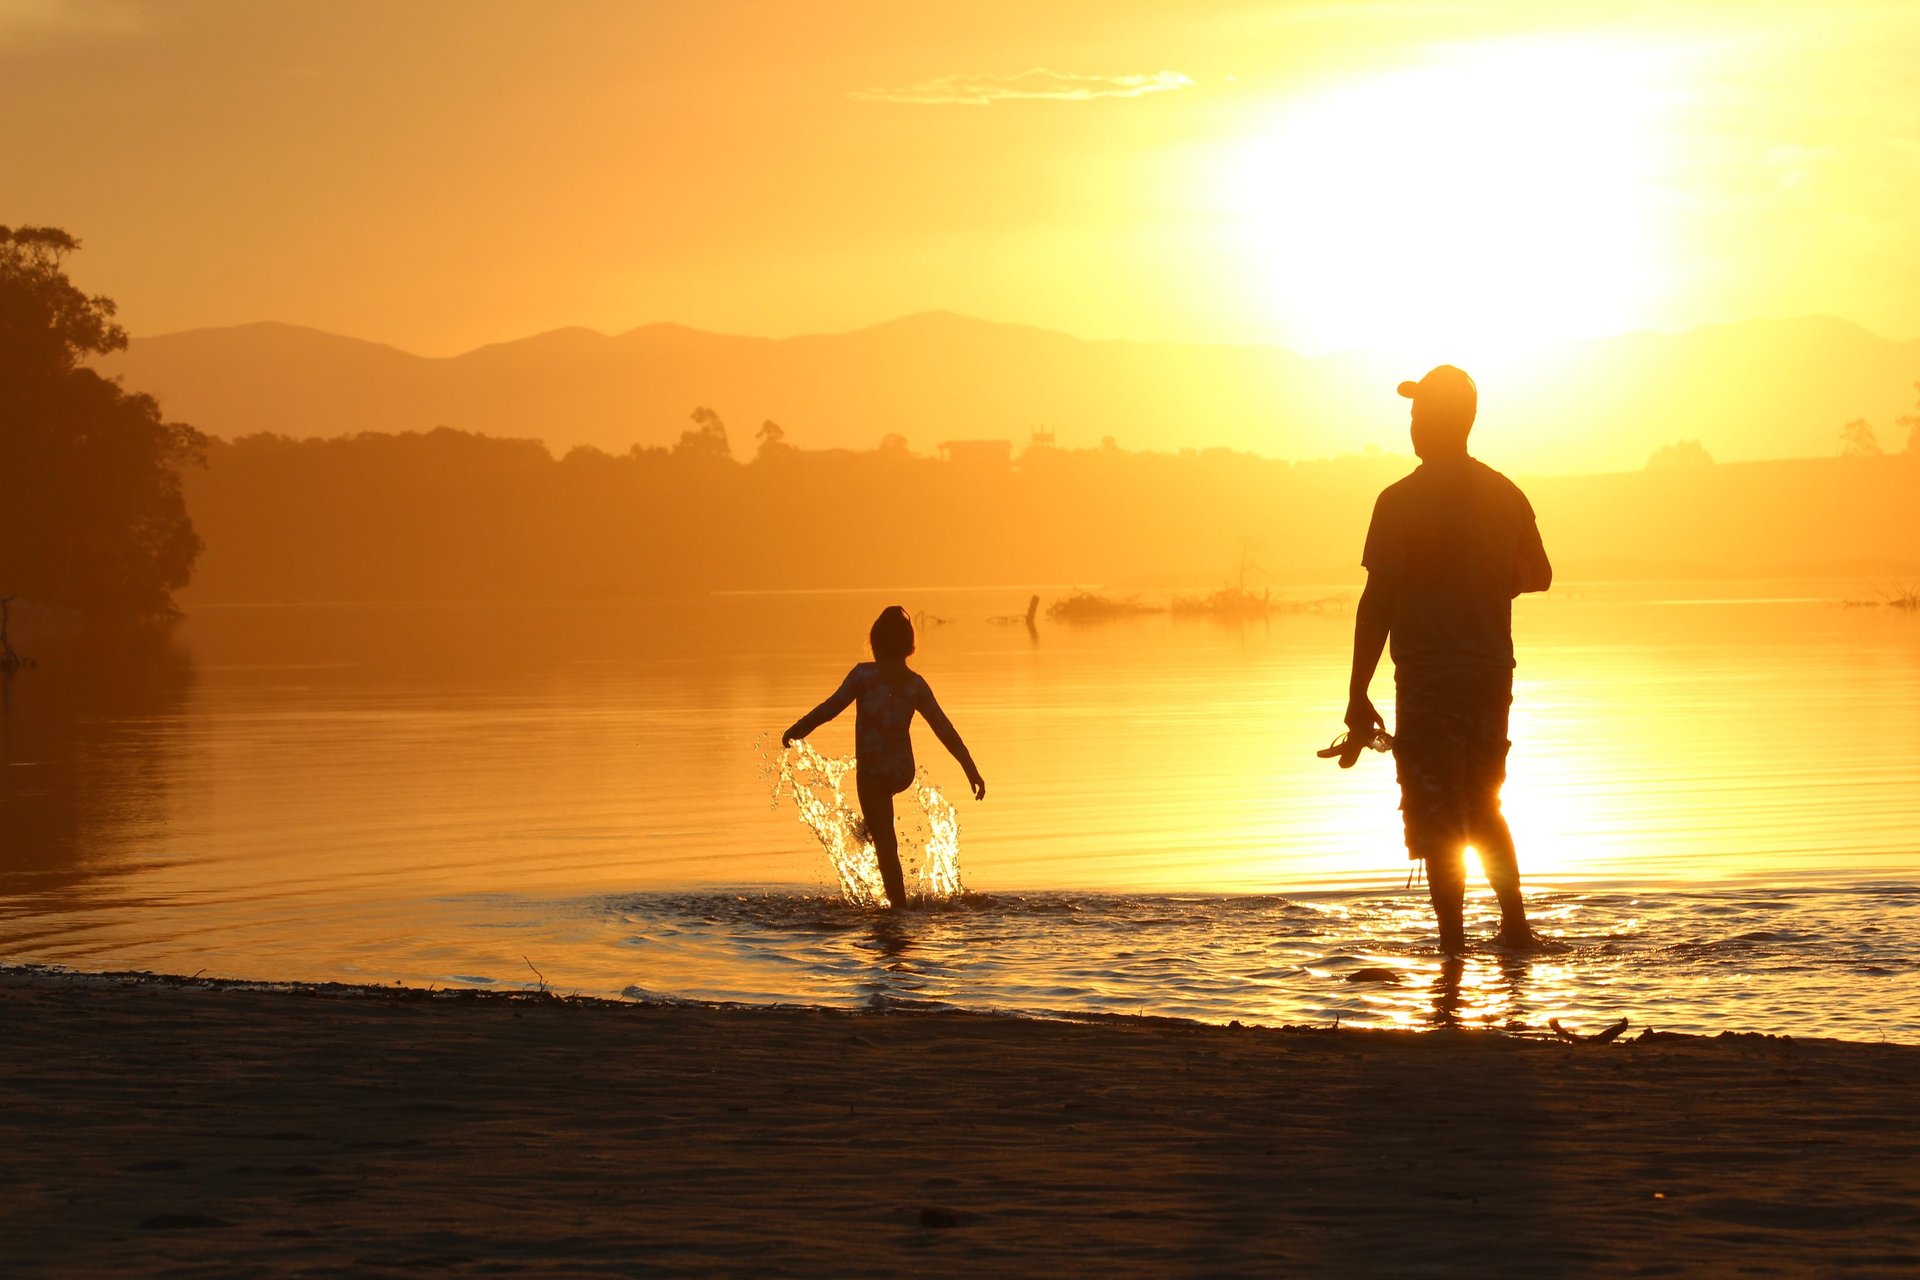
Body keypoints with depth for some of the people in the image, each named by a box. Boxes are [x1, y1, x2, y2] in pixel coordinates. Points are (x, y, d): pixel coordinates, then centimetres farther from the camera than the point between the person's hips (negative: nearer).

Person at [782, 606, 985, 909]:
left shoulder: (864, 674, -9)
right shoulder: (916, 683, 2)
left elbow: (830, 708, -11)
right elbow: (945, 729, 2)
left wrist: (795, 731, 2)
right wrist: (971, 769, 6)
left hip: (872, 771, -4)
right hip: (903, 772, 4)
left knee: (885, 840, 0)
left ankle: (899, 903, -1)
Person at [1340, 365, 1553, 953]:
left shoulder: (1401, 502, -12)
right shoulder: (1506, 495, 5)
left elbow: (1377, 602, -13)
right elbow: (1538, 575, 20)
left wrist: (1358, 699, -11)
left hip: (1429, 678, -6)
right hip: (1492, 673, 6)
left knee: (1436, 820, 0)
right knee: (1483, 807, 22)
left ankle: (1455, 950, 0)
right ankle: (1516, 928, 21)